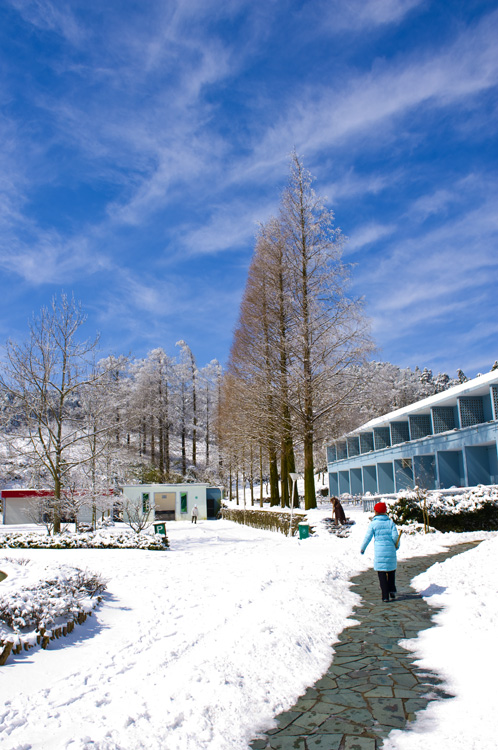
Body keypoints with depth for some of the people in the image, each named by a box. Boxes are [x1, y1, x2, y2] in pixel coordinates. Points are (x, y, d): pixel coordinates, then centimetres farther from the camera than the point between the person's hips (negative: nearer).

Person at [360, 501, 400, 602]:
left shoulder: (373, 524, -4)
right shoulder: (390, 522, 0)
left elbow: (367, 538, -3)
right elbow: (395, 536, -3)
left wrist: (362, 548, 11)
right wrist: (397, 546, 17)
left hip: (379, 551, -2)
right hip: (391, 550, 2)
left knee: (382, 573, 4)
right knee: (391, 571, 21)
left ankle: (385, 596, 2)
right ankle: (392, 591, 15)